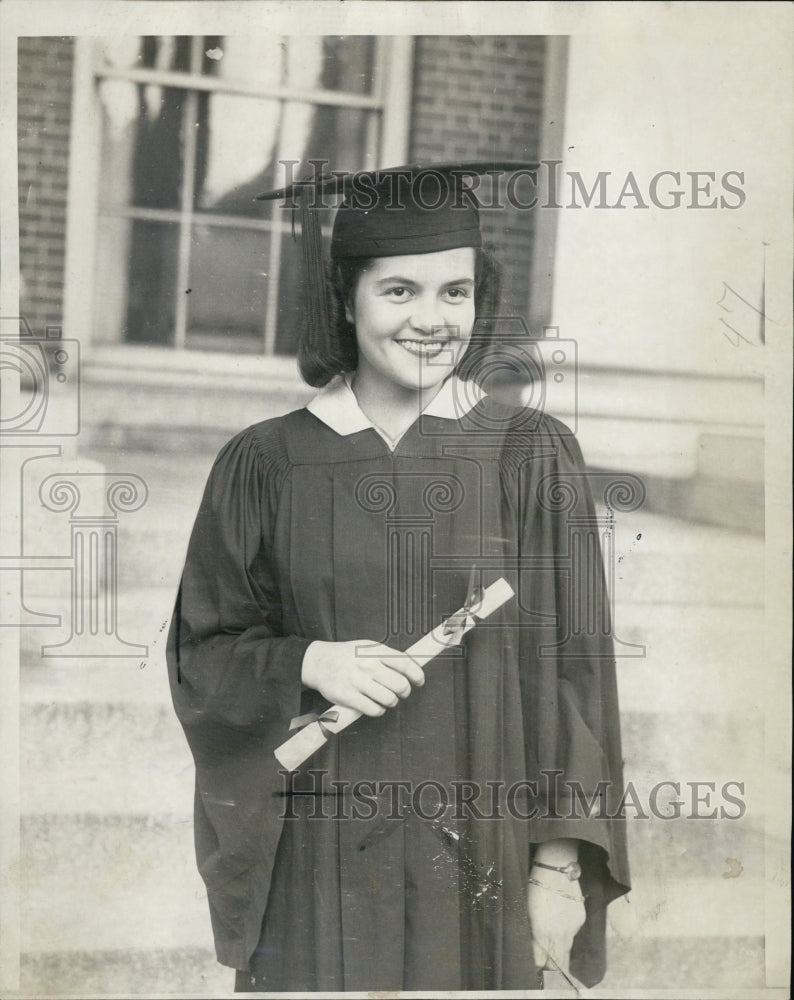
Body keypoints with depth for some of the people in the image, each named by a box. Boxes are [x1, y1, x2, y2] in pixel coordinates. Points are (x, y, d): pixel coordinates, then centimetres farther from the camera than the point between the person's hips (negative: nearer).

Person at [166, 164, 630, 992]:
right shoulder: (265, 464, -1)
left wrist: (560, 864, -5)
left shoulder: (531, 455, -3)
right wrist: (307, 663, -15)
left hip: (479, 856, 0)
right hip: (316, 857, 1)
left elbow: (573, 667, -2)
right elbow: (200, 651, 5)